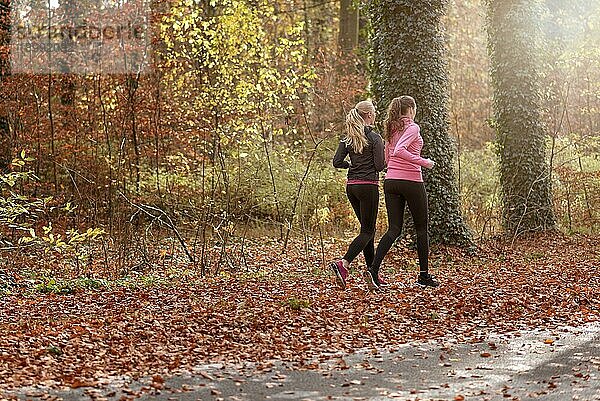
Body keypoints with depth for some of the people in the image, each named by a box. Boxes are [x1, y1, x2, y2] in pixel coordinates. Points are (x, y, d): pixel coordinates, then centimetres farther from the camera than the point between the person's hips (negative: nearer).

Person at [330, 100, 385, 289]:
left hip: (351, 186, 7)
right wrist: (386, 160, 8)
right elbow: (380, 165, -13)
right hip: (368, 186, -7)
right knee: (367, 231, -3)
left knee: (368, 228, 16)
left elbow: (337, 162, 3)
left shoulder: (348, 138, 8)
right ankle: (344, 263, -22)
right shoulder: (374, 137, -10)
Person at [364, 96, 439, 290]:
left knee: (394, 229, 4)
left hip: (391, 181, 6)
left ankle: (373, 270, -14)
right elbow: (400, 150, -25)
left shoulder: (391, 130, 12)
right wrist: (423, 162, -19)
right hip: (411, 182, -6)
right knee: (421, 228, 10)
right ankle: (424, 275, 17)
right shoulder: (412, 127, -10)